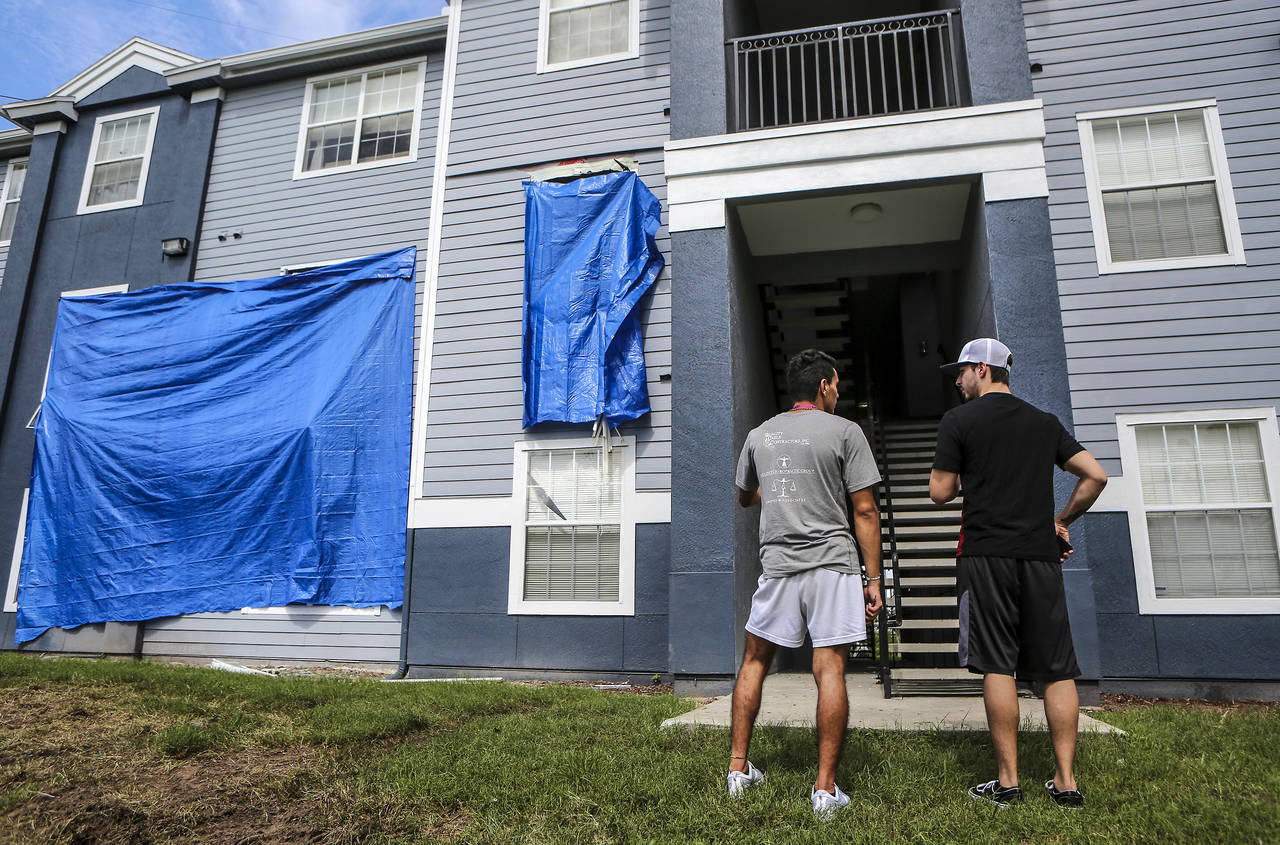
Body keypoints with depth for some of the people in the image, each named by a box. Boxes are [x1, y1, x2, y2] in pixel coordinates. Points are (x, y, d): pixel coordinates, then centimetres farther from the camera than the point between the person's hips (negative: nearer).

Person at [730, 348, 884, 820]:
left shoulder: (759, 436, 11)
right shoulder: (845, 432, -1)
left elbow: (745, 498, 26)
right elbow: (865, 510, -3)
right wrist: (874, 579, 1)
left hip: (777, 565, 3)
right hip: (833, 566, -3)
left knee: (754, 661, 16)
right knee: (830, 671, 0)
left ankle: (738, 769, 21)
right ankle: (825, 790, 5)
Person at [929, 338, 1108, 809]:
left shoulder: (959, 421, -1)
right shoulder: (1045, 423, 13)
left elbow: (940, 492, -2)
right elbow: (1096, 476, 10)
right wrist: (1062, 520, 20)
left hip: (987, 553, -4)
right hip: (1042, 555, 4)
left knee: (997, 666, -1)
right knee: (1057, 669, 7)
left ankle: (1007, 782, 3)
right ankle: (1066, 782, 12)